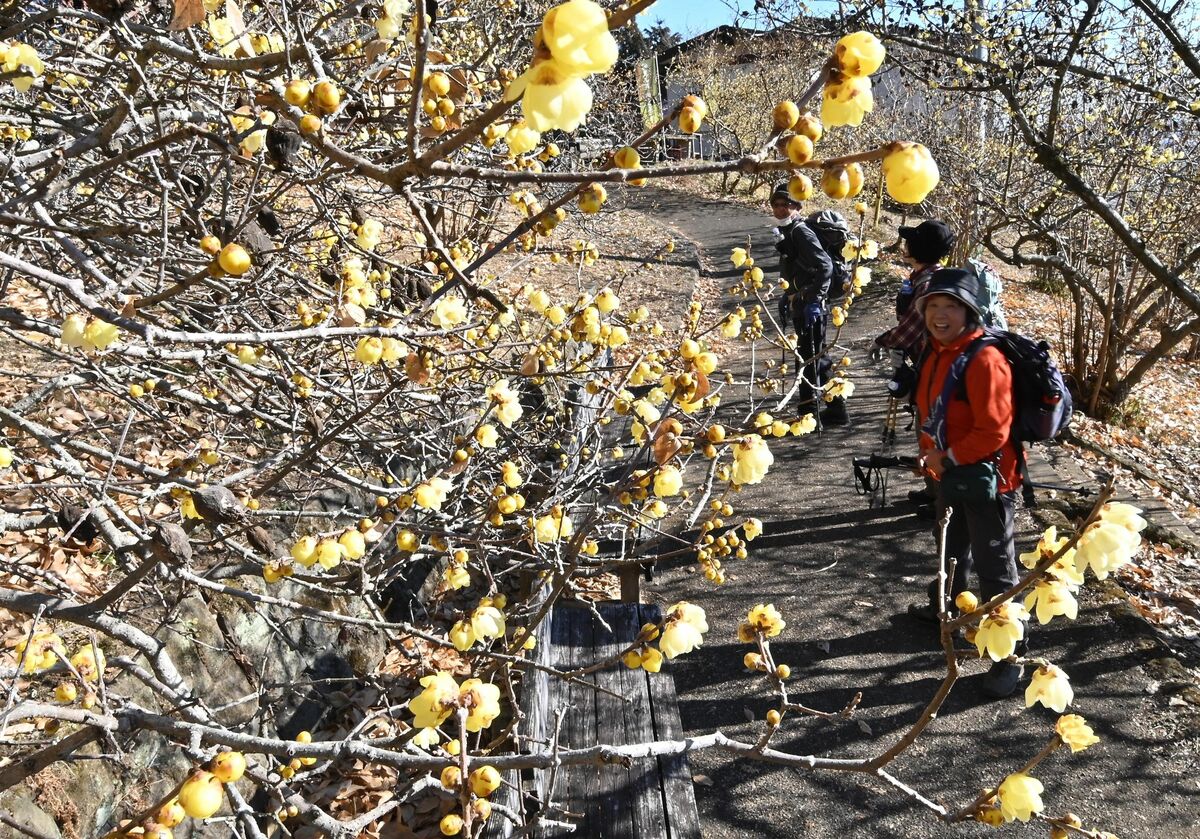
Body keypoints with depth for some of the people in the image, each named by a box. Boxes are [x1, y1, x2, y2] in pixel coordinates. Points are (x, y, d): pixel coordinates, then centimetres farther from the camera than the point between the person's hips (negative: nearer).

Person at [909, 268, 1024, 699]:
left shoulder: (984, 360, -25)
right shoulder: (935, 354, 3)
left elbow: (992, 431, -27)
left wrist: (948, 458, -20)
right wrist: (929, 454, 7)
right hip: (947, 474, 9)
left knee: (994, 567, 0)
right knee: (951, 549, 29)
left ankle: (1009, 654, 12)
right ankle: (944, 606, 52)